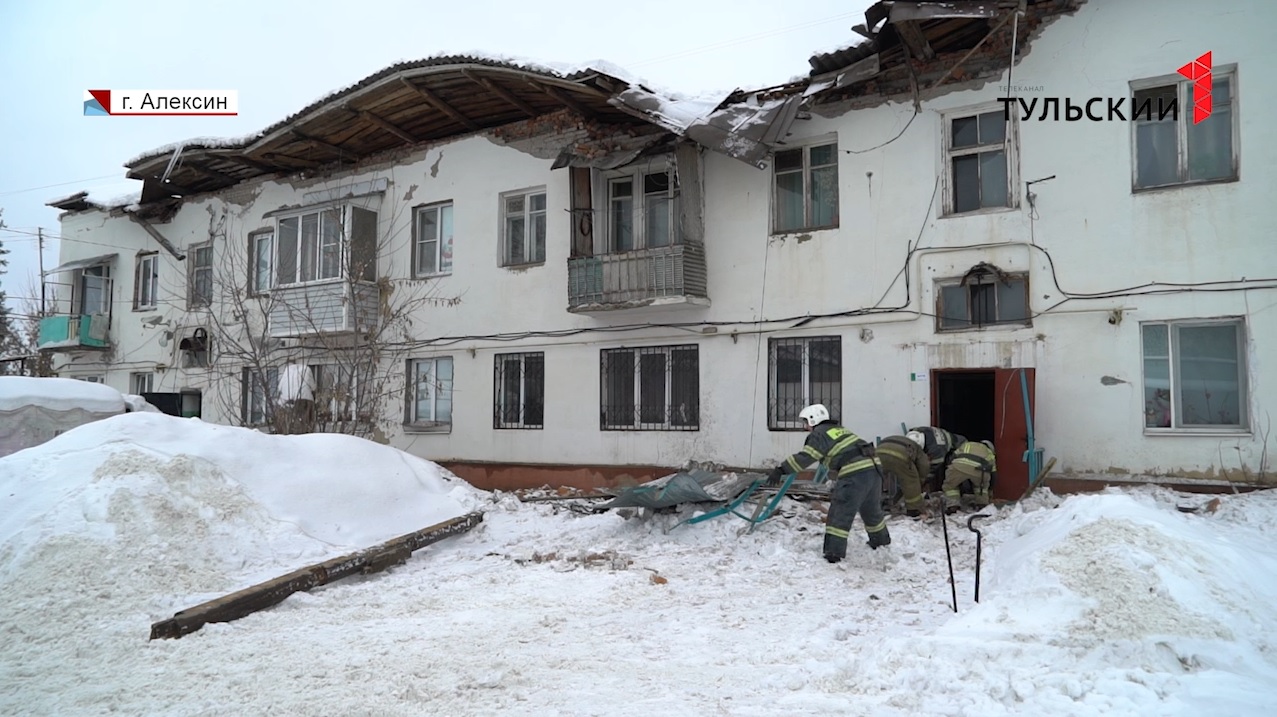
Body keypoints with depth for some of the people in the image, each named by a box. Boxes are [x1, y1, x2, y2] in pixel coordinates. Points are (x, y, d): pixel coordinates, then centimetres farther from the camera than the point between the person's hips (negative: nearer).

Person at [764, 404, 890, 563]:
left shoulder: (820, 434, 0)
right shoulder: (839, 429, 25)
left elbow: (805, 457, -12)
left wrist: (781, 470, -14)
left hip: (854, 475, -9)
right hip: (874, 468, 9)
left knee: (840, 514, -2)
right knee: (871, 509, 28)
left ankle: (834, 553, -5)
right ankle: (881, 540, 47)